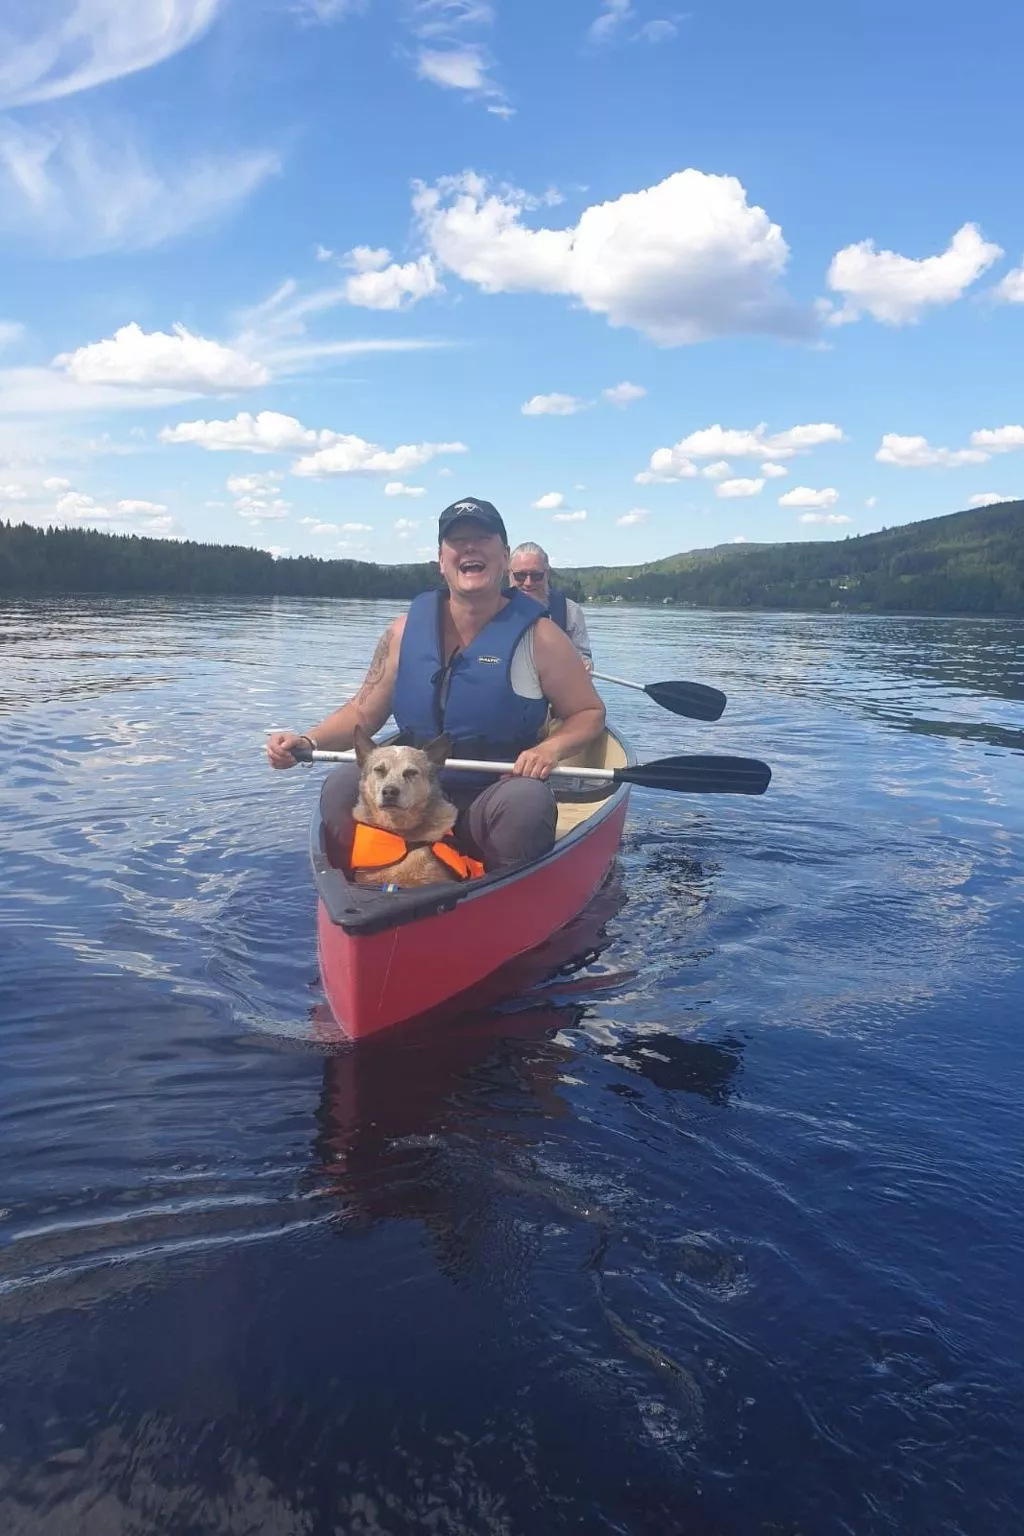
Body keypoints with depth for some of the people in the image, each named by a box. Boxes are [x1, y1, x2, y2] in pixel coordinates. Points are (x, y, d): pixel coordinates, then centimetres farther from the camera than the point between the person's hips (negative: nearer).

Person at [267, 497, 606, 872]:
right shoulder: (406, 630, 4)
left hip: (495, 803, -2)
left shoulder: (537, 636, -4)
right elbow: (363, 713, 10)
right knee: (342, 786, -23)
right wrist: (307, 742, -8)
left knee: (527, 799, -35)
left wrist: (551, 748, -17)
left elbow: (590, 713, 4)